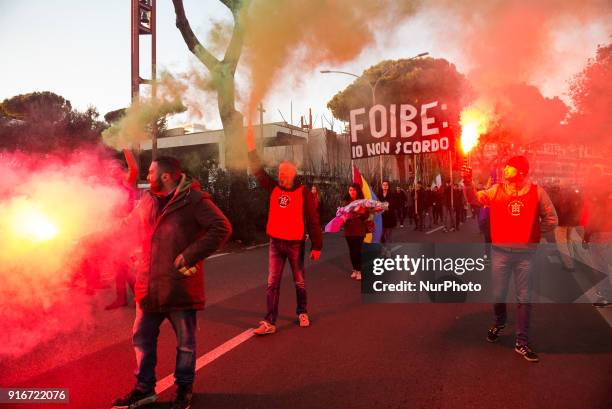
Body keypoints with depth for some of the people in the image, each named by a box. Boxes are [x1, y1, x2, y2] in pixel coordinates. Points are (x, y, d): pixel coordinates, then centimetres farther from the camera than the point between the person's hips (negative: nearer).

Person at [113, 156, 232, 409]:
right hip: (148, 284, 7)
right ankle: (144, 389, 33)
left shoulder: (193, 200, -13)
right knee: (142, 338, 16)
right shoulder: (147, 200, 10)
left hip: (180, 285, -6)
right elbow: (128, 227, 24)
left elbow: (221, 228, -18)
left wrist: (190, 256, -20)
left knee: (185, 342, 11)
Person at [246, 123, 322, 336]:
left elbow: (312, 220, -7)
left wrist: (317, 246, -8)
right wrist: (251, 147, -7)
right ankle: (270, 322, 3)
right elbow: (258, 171, 2)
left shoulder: (303, 192, -8)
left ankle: (302, 312, 32)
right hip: (275, 243, 3)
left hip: (295, 244, -3)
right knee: (272, 283, 1)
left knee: (299, 281, 12)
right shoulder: (274, 188, 4)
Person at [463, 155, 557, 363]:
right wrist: (468, 183, -26)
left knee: (524, 298, 6)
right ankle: (499, 323, 41)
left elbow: (551, 220, 6)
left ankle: (521, 342, 16)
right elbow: (475, 199, -10)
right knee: (498, 294, 11)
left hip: (526, 252, -1)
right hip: (500, 251, 1)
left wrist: (532, 230, -2)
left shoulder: (537, 192, 0)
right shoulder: (497, 190, 3)